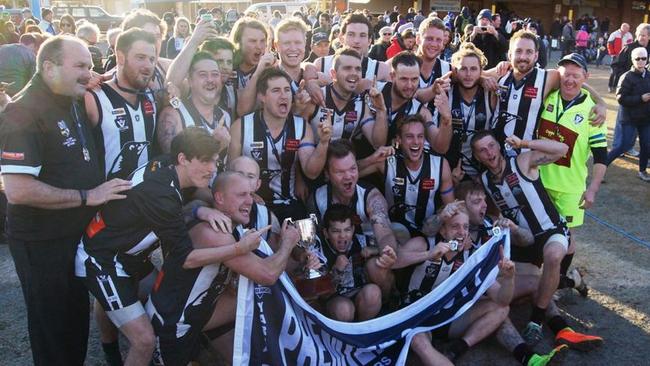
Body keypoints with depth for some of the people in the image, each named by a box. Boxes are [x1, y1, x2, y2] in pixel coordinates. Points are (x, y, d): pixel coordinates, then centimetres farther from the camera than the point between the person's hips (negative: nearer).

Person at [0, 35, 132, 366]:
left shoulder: (73, 103, 7)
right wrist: (87, 196, -24)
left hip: (79, 235, 8)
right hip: (42, 243, -8)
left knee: (78, 319, 22)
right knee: (53, 330, 8)